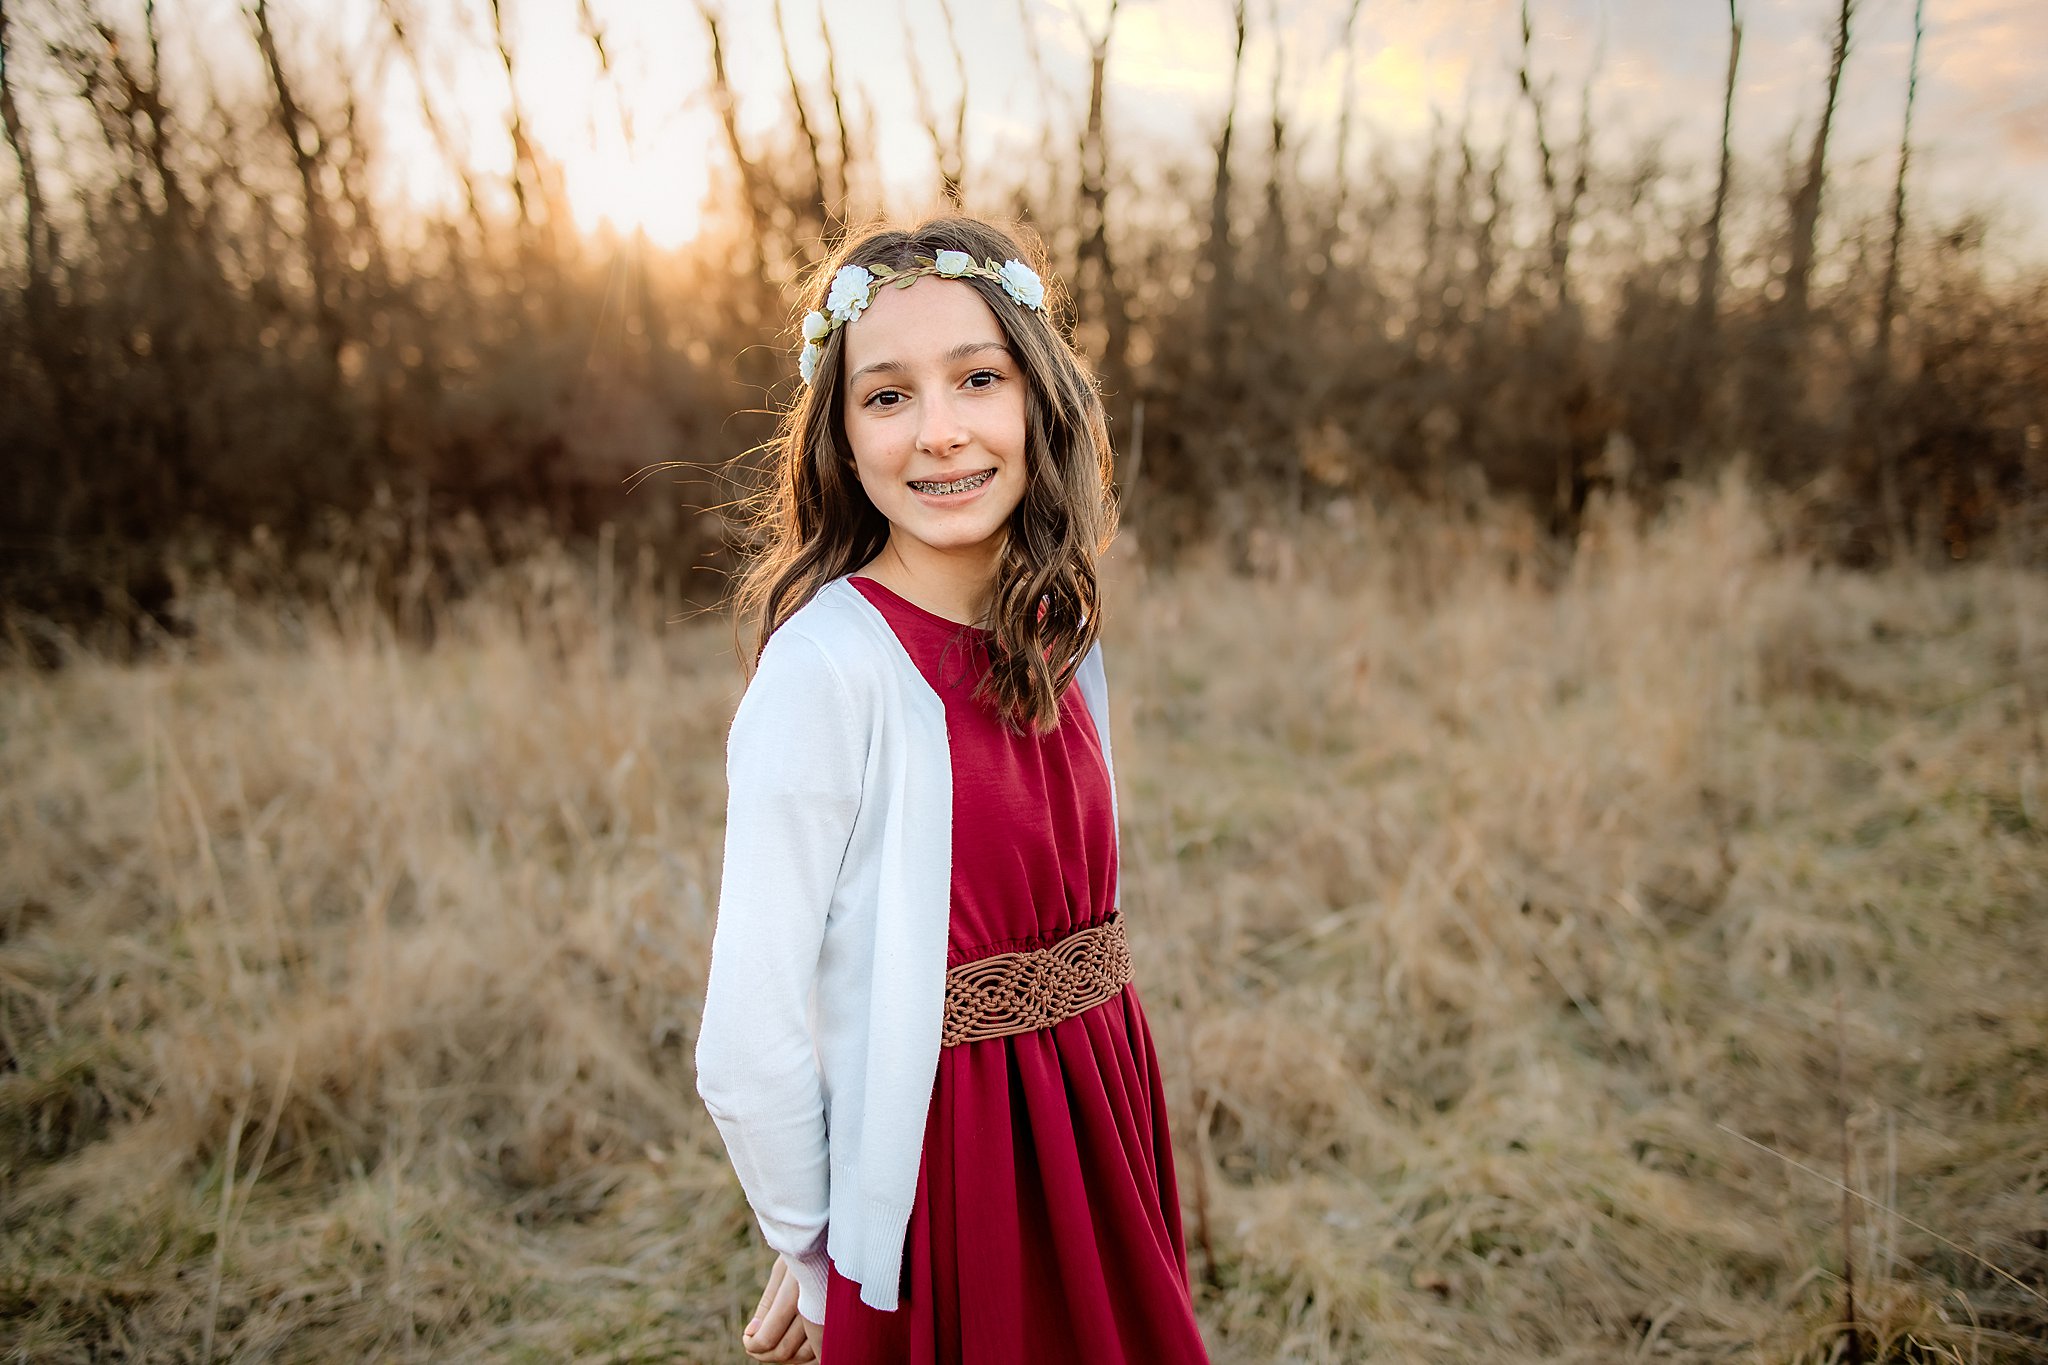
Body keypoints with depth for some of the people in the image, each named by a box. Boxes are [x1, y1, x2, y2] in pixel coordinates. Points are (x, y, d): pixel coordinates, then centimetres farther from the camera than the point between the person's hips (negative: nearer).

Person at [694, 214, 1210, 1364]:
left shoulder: (1057, 634, 0)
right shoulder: (828, 665, -21)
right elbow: (749, 1051, -19)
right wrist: (813, 1253, -5)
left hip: (1095, 1139, 7)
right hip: (946, 1177, -6)